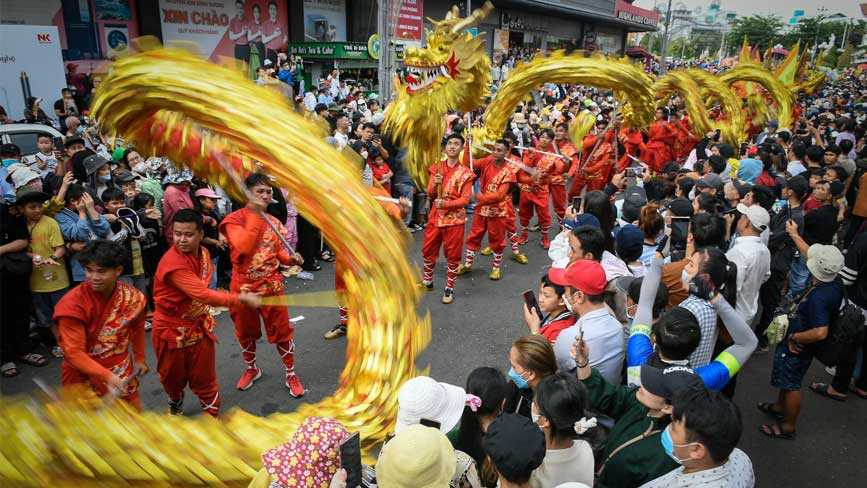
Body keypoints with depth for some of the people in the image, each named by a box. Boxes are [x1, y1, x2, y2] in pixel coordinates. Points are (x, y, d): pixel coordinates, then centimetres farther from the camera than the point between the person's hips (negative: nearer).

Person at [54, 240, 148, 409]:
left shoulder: (133, 297, -10)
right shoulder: (73, 304, -21)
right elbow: (74, 353, -22)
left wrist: (140, 359, 12)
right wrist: (107, 376, -31)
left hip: (122, 374, 4)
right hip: (83, 377, -3)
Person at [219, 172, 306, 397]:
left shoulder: (273, 222, 4)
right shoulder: (234, 219, -12)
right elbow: (244, 248, -30)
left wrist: (289, 258, -8)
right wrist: (255, 214, -32)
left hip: (272, 285, 3)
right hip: (244, 287, -2)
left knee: (282, 331, 6)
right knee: (246, 332, 16)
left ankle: (291, 374, 22)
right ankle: (251, 369, 41)